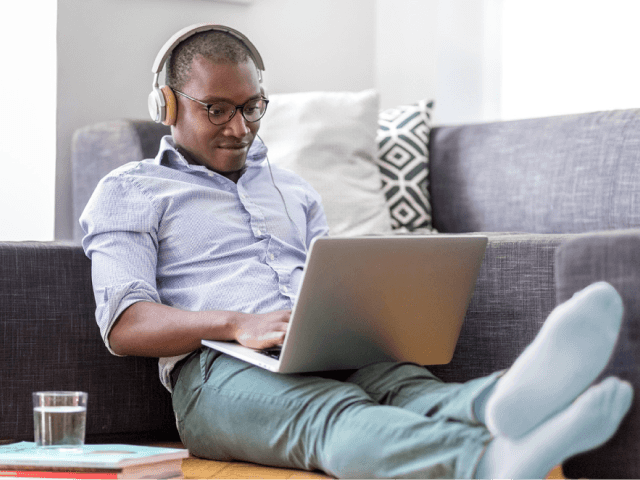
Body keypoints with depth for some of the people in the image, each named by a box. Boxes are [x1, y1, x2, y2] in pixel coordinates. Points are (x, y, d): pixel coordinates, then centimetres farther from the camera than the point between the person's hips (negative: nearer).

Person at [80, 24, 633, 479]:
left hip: (333, 357, 5)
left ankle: (505, 402, -70)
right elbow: (125, 326, 0)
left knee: (406, 387, -34)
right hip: (221, 370, -5)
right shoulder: (129, 192, 15)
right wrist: (237, 325, -18)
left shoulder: (292, 190, 33)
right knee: (335, 415, -39)